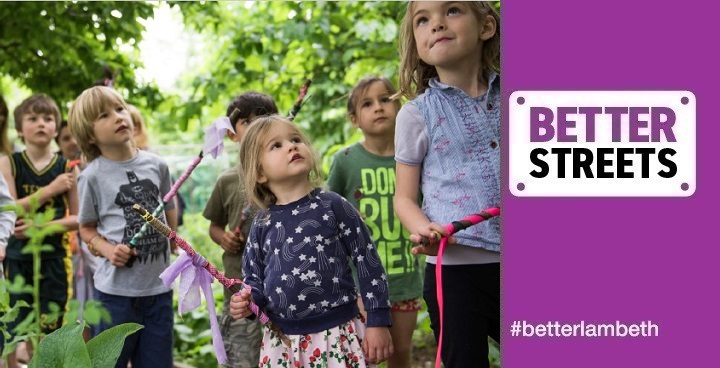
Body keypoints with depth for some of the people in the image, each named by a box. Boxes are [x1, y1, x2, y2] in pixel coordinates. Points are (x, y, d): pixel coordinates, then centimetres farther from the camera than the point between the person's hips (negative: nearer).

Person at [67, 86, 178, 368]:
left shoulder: (156, 165, 2)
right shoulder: (92, 176, -7)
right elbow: (86, 228, 3)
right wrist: (108, 250, -14)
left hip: (159, 286, 3)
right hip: (116, 290, -3)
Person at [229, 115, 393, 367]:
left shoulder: (332, 206, -6)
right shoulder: (262, 224, 3)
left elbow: (368, 262, -4)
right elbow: (254, 279, 16)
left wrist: (378, 322, -6)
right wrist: (248, 302, -6)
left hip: (338, 334, -3)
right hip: (282, 342, 3)